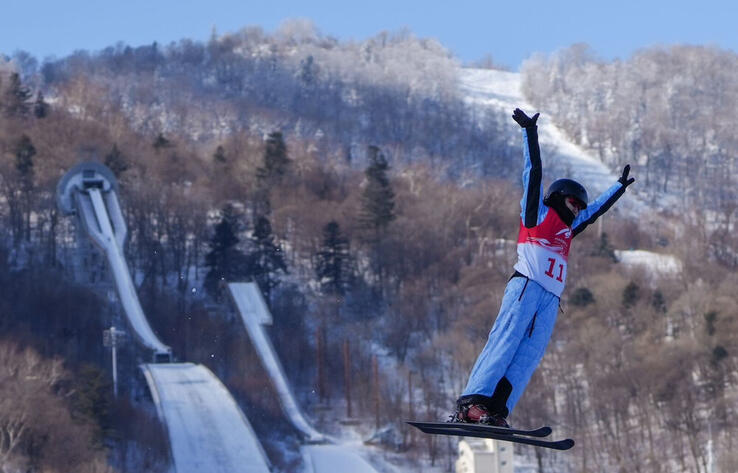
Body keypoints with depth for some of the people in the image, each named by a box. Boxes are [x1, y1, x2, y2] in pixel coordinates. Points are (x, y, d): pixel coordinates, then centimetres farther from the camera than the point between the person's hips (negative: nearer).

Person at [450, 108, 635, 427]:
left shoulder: (567, 228, 32)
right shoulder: (538, 213, 13)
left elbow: (597, 209, 46)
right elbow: (534, 172, 7)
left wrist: (621, 186, 55)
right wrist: (530, 132, 1)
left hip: (550, 299, 7)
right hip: (526, 287, -7)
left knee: (528, 356, -10)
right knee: (505, 341, -20)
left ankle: (496, 411, -22)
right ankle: (472, 403, -30)